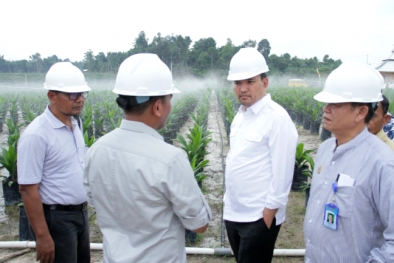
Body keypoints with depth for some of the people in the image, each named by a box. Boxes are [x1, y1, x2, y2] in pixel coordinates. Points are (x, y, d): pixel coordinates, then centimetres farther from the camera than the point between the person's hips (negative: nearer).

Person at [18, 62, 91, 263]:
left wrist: (83, 208, 15)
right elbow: (28, 189, -19)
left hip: (81, 212, 8)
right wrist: (42, 236, -18)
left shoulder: (75, 123, 3)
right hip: (57, 217, -7)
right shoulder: (36, 135, -21)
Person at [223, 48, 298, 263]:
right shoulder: (241, 114, 7)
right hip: (233, 213, 8)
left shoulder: (277, 118, -18)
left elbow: (282, 172, -18)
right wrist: (230, 201, 14)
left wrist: (269, 212, -16)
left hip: (259, 217, -8)